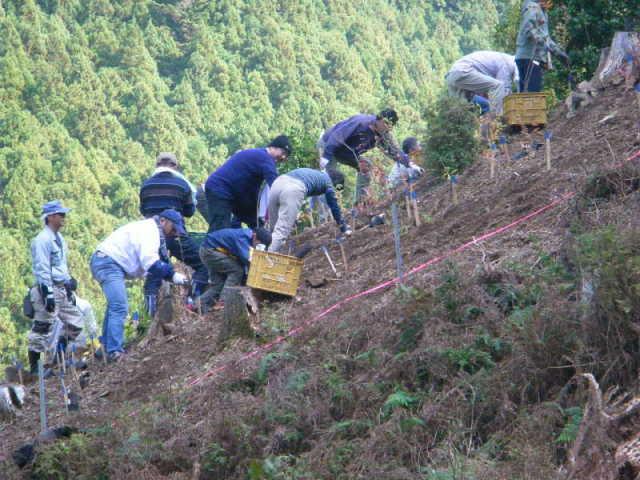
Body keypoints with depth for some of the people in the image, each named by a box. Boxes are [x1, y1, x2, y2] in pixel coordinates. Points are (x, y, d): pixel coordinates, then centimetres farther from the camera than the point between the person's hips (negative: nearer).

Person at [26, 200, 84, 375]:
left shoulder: (59, 238, 16)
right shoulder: (42, 240, -14)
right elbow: (42, 269, -18)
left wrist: (70, 285, 23)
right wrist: (48, 294, -22)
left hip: (62, 289, 10)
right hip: (49, 289, -10)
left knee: (74, 324, 11)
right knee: (42, 328, -7)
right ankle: (34, 367, -2)